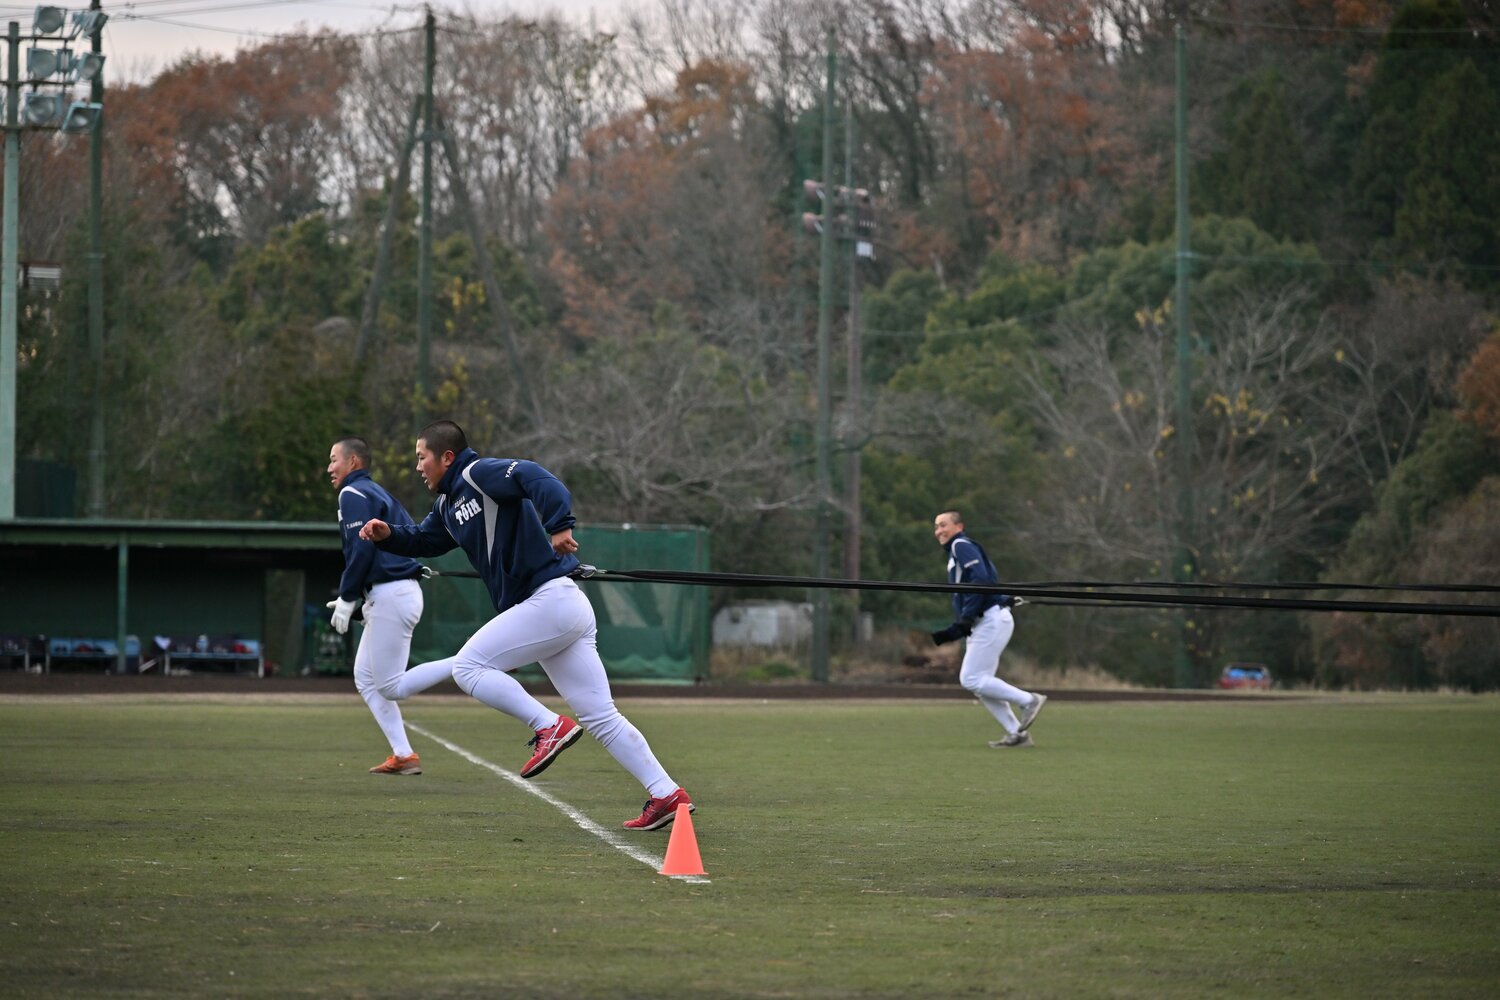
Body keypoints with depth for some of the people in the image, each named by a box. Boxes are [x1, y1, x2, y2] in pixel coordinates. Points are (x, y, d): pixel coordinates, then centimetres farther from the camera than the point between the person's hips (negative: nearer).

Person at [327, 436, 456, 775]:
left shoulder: (353, 494, -7)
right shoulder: (379, 494, 22)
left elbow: (361, 549, -18)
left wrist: (347, 598, -11)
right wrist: (357, 596, 18)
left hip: (389, 597, -10)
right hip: (404, 591, 10)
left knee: (390, 688, -9)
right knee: (365, 678, 13)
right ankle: (403, 756, 7)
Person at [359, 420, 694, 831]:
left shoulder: (479, 474, -7)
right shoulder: (448, 503, 22)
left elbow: (534, 478, -23)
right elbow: (424, 540, 36)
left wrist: (559, 526, -37)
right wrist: (389, 535, 16)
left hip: (552, 598, -10)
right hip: (562, 612, 10)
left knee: (468, 665, -9)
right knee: (600, 715, 6)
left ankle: (549, 726, -13)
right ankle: (667, 795, 1)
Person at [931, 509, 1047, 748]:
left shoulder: (962, 546, -4)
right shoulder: (956, 553, 25)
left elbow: (980, 579, -20)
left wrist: (966, 617, -22)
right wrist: (949, 634, 18)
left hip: (992, 619, -10)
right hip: (983, 624, 10)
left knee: (971, 679, -12)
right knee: (979, 684, 7)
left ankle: (1028, 700, -7)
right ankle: (1017, 734, 7)